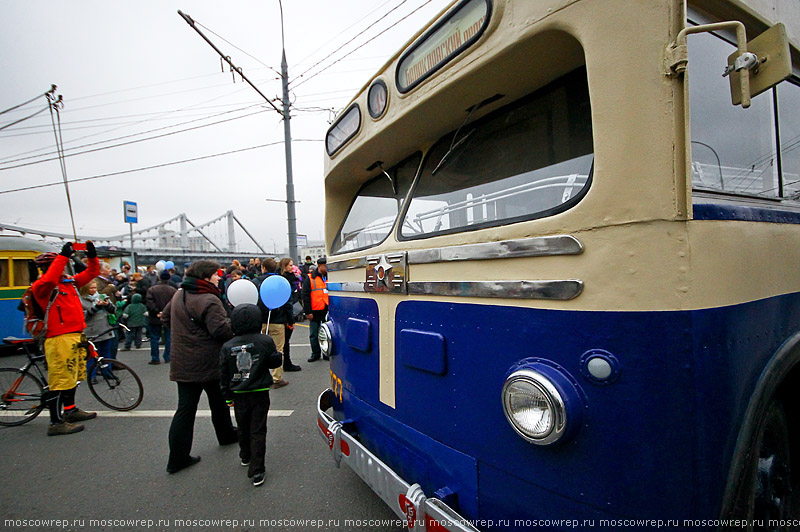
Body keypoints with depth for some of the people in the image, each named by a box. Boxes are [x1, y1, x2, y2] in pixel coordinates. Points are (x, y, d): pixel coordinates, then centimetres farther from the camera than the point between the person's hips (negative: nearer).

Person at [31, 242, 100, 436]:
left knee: (73, 376, 21)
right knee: (60, 379, -5)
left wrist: (92, 256, 1)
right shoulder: (41, 286, -9)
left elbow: (91, 273, 17)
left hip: (76, 336, 8)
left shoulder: (70, 281, 11)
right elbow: (49, 279, -32)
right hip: (59, 338, -8)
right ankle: (56, 423, 4)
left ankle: (71, 410, 37)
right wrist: (63, 256, -31)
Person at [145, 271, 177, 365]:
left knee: (154, 338, 9)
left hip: (155, 319, 0)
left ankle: (155, 359, 13)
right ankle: (167, 358, 15)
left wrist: (156, 312, -11)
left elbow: (149, 303, -14)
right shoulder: (173, 290, -6)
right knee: (168, 338, 10)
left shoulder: (151, 289, -4)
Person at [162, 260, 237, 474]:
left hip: (182, 364, 7)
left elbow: (165, 317, 20)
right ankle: (226, 435, 37)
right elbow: (222, 330, -28)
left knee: (185, 409, 10)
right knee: (218, 402, 16)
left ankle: (178, 457, 13)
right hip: (207, 364, -7)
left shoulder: (179, 295, 6)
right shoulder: (208, 301, -22)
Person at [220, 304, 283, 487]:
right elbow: (275, 361, -2)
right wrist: (275, 353, 18)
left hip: (239, 395, 3)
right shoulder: (265, 341, -12)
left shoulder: (227, 347, -5)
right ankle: (256, 471, 5)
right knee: (258, 431, 5)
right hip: (260, 394, -2)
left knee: (243, 428, 22)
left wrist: (228, 395, 12)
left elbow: (224, 374, 2)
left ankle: (245, 457, 44)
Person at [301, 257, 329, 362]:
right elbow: (305, 296, -5)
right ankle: (316, 353, 22)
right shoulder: (310, 278, -3)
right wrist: (308, 312, -10)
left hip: (327, 311, 3)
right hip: (315, 312, -2)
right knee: (314, 334, 8)